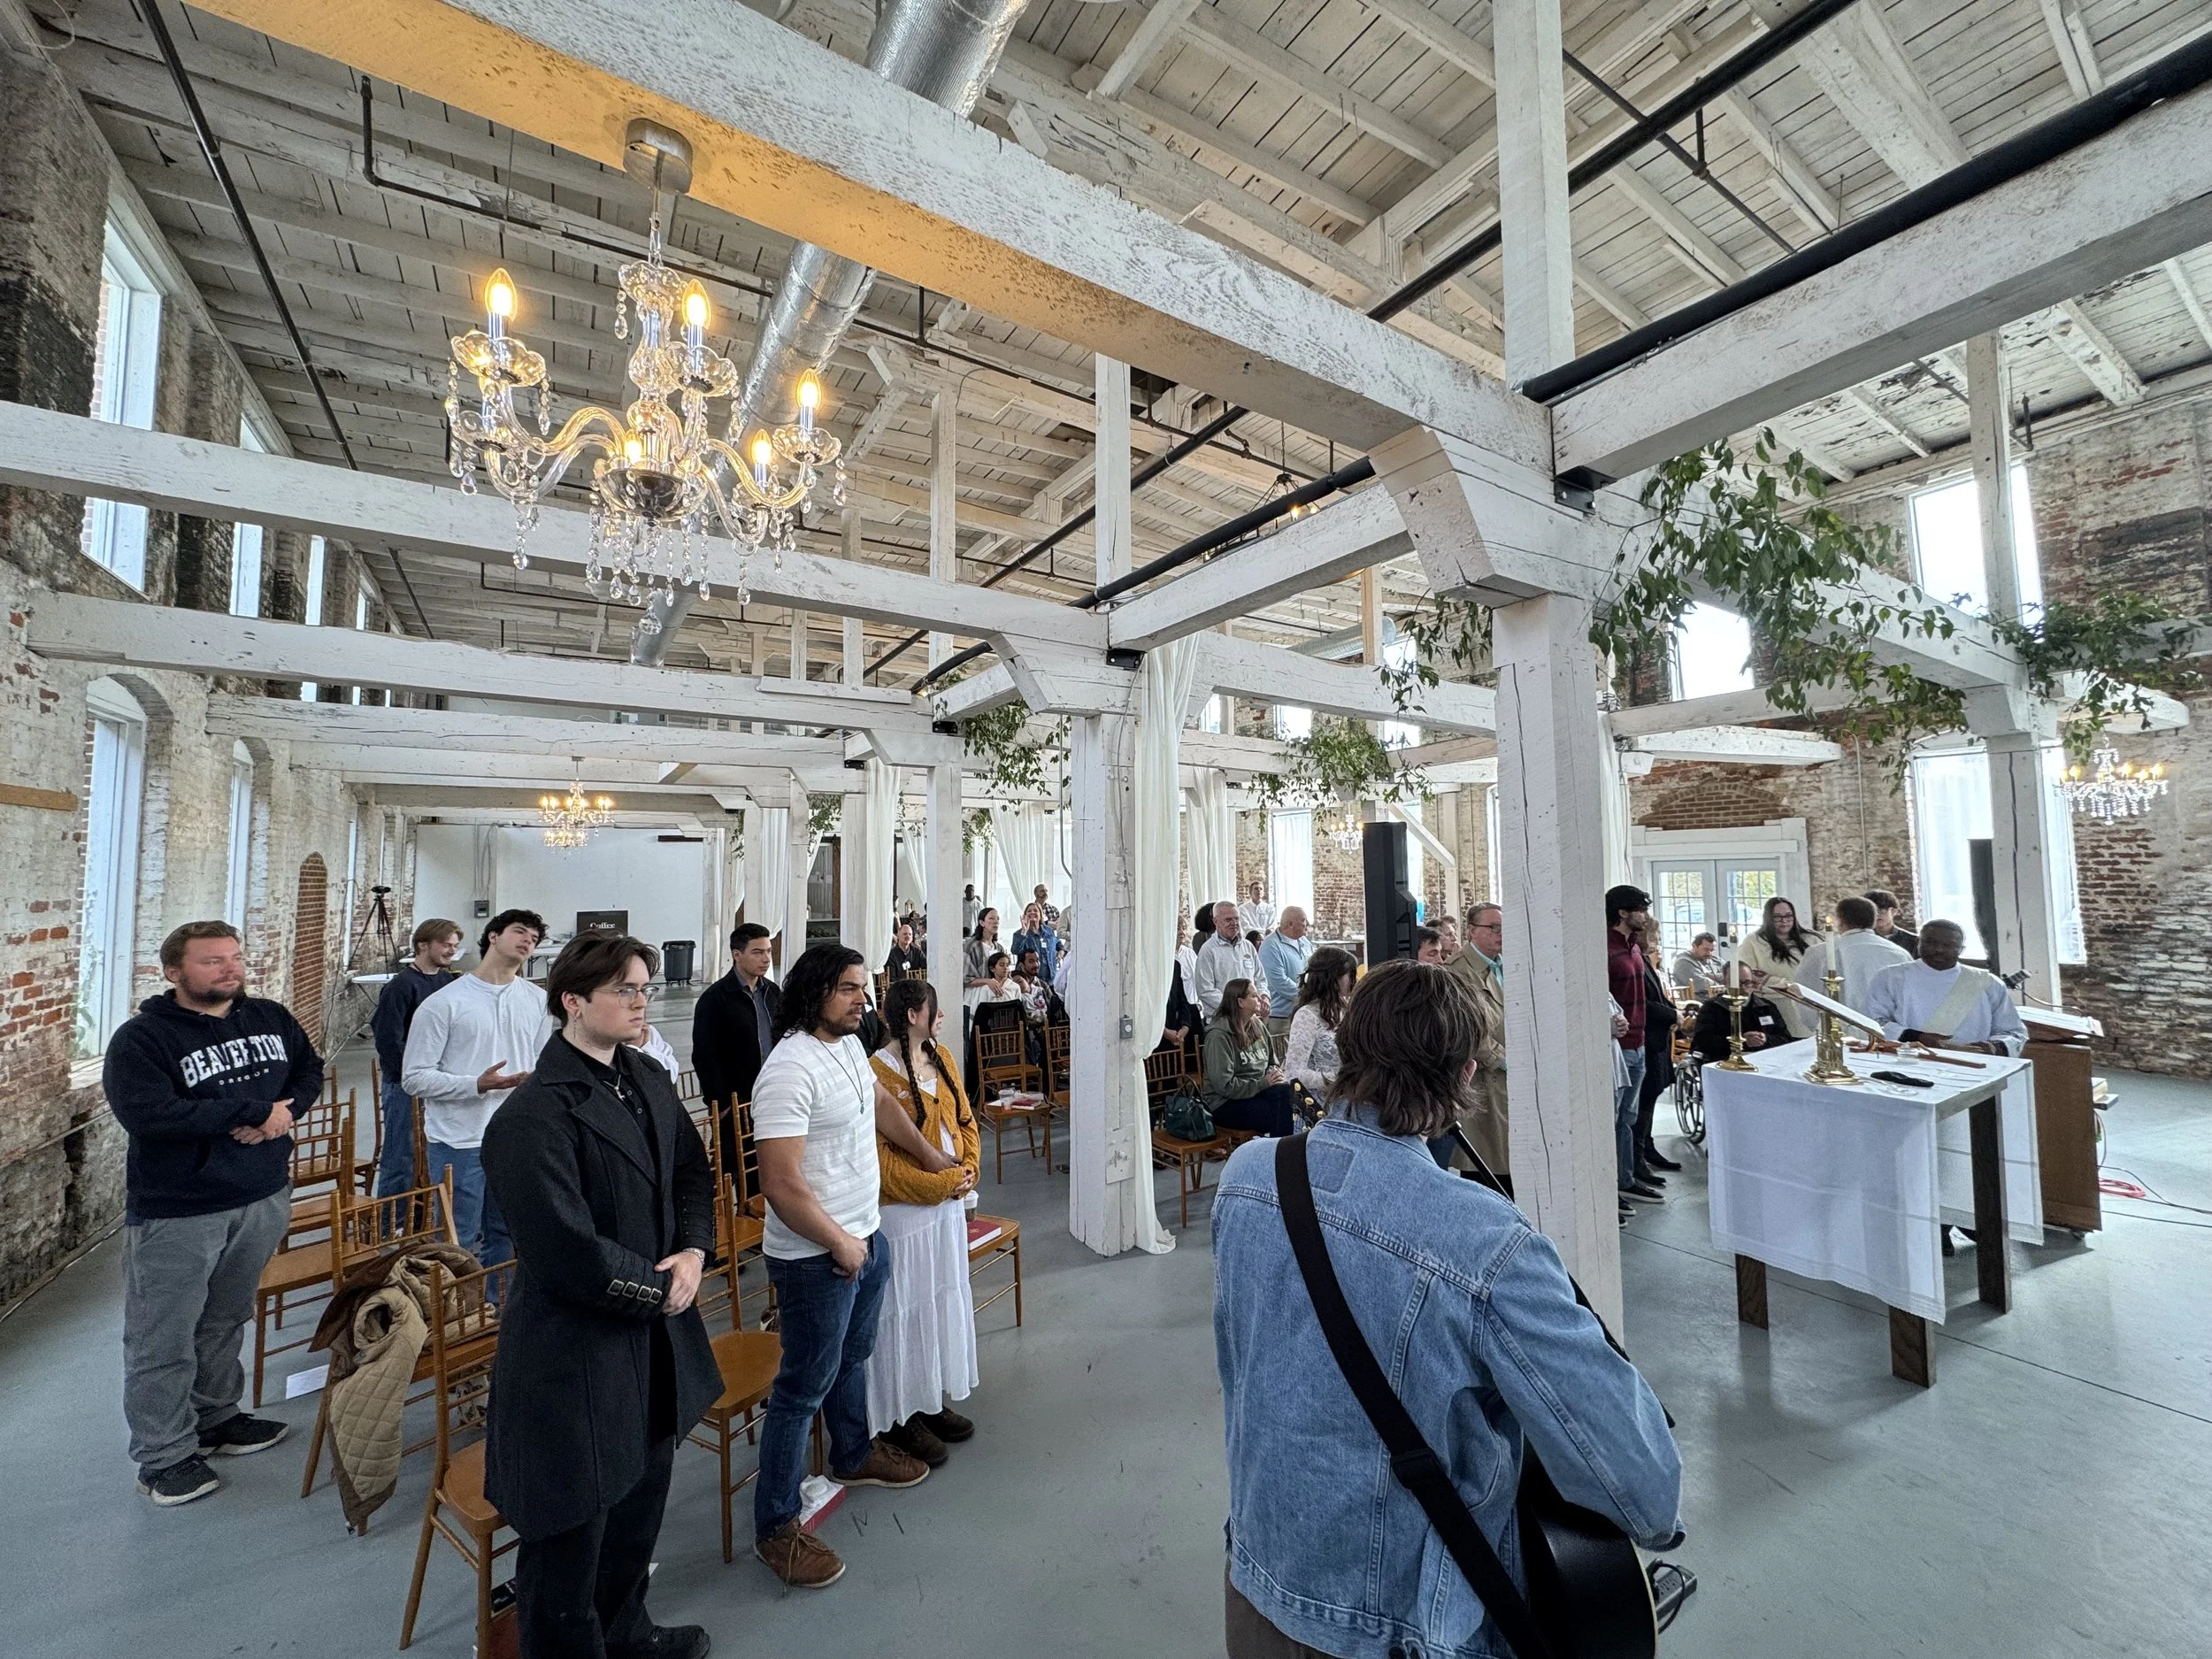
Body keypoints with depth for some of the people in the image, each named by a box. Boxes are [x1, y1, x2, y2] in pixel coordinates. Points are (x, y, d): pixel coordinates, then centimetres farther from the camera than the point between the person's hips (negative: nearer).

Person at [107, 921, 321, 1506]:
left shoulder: (271, 1018, 2)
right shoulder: (140, 1039, -15)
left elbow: (310, 1070, 9)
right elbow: (148, 1115, -26)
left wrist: (284, 1114, -11)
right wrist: (254, 1111, -23)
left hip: (264, 1199, 5)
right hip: (175, 1214, -5)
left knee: (225, 1324, 21)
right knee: (163, 1342, 8)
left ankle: (215, 1419, 38)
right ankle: (165, 1458, 24)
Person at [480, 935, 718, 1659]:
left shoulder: (647, 1078, 0)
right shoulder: (535, 1116, -25)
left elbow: (692, 1170, 8)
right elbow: (569, 1255, -27)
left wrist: (693, 1251, -8)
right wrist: (660, 1286, -14)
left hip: (654, 1336, 8)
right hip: (574, 1357, -8)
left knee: (641, 1498, 28)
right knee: (572, 1533, 13)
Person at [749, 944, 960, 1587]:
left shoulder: (849, 1045, 2)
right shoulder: (790, 1069, -27)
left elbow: (882, 1103, 19)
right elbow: (781, 1184, -28)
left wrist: (929, 1155, 25)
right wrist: (838, 1243, -18)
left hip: (865, 1236, 9)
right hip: (816, 1256, -9)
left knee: (853, 1357, 27)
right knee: (805, 1385, 7)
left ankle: (853, 1455, 50)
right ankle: (775, 1526, 26)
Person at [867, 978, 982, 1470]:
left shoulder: (941, 1058, 3)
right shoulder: (878, 1072, -20)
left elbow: (965, 1119, 9)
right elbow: (880, 1156, -21)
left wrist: (968, 1171, -5)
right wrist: (940, 1184, -18)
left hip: (949, 1204, 8)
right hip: (902, 1210, -8)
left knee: (944, 1299, 19)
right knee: (904, 1307, 8)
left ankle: (936, 1402, 38)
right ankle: (901, 1417, 28)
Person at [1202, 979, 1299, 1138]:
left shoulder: (1257, 1025, 11)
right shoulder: (1219, 1035, -14)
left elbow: (1272, 1061, 21)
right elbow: (1224, 1085, -19)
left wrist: (1275, 1072, -3)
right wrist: (1262, 1083, -18)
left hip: (1259, 1090, 7)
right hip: (1225, 1103, -7)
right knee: (1279, 1117, -27)